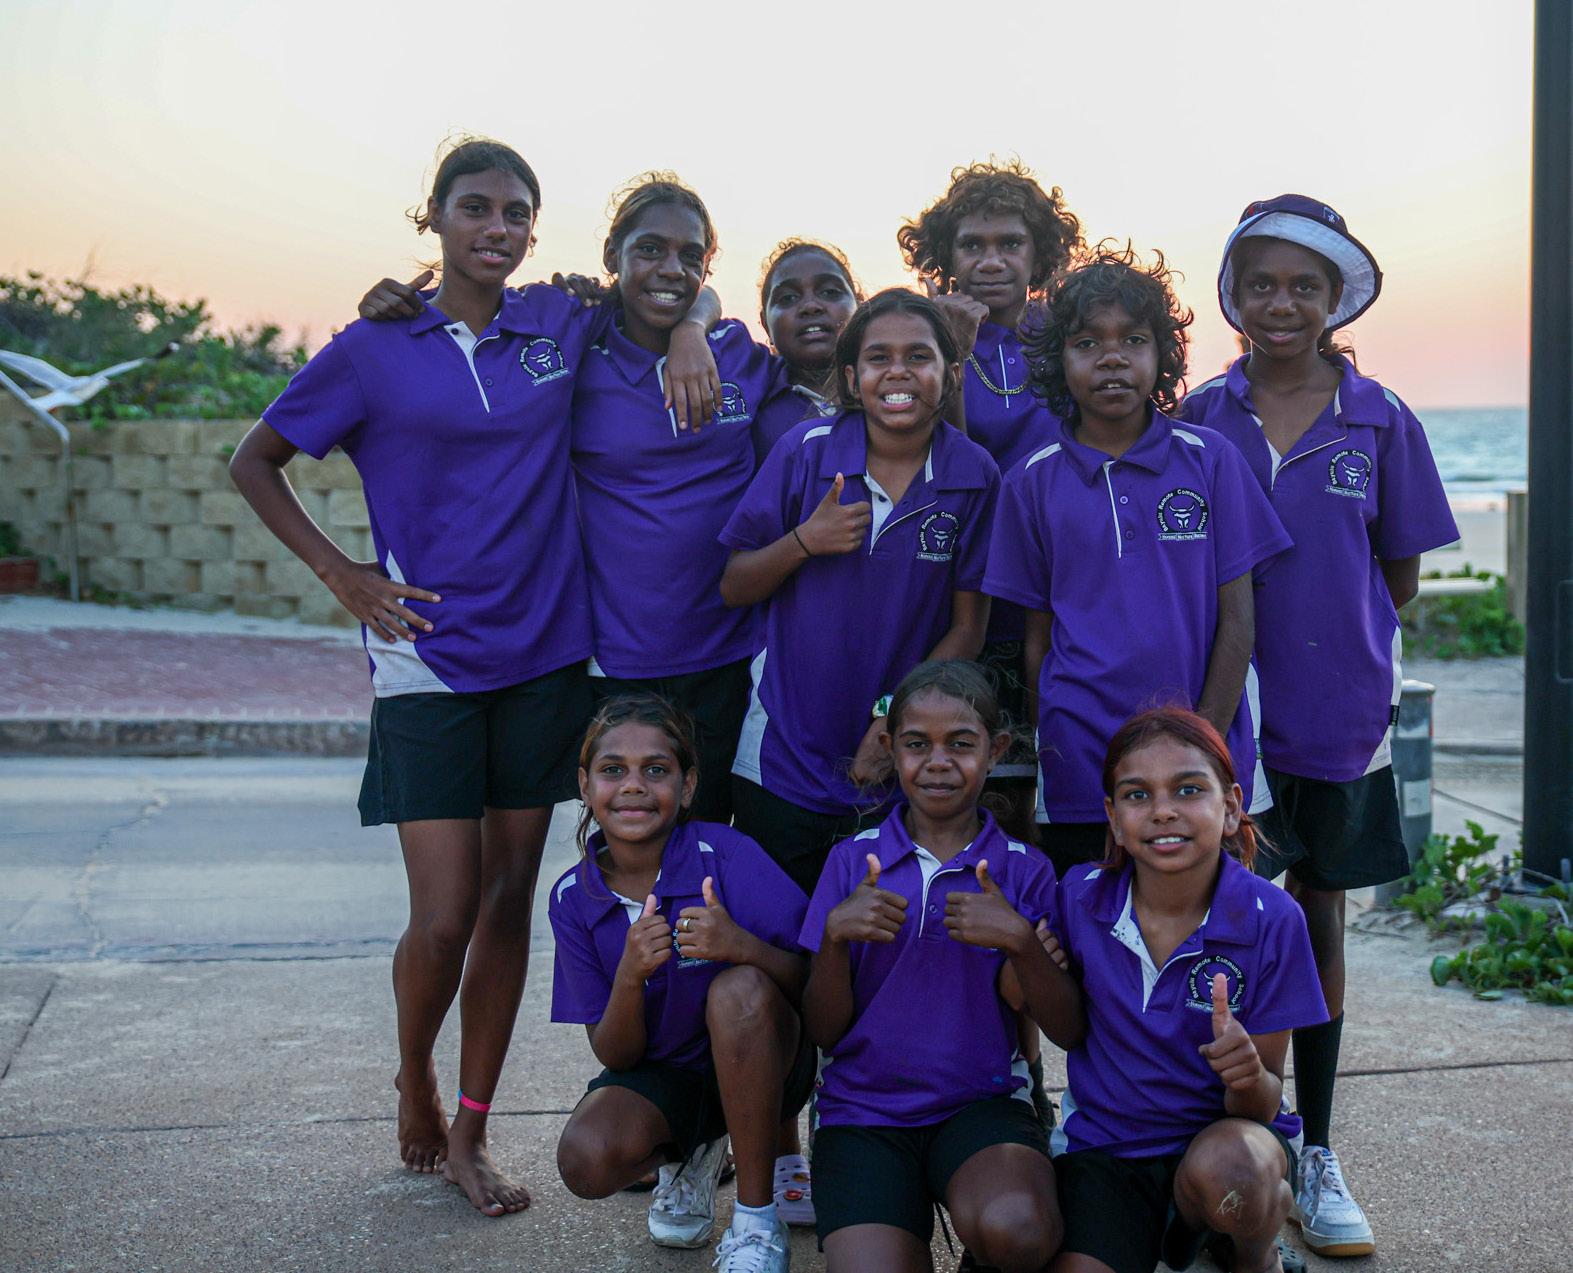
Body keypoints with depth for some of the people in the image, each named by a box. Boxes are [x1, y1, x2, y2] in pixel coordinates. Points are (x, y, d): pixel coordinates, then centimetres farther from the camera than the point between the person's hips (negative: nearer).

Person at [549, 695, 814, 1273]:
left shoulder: (727, 854, -18)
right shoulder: (573, 899, -8)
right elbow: (614, 1056, -8)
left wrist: (743, 946, -38)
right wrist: (630, 975, -29)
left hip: (758, 1067, -2)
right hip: (662, 1075, 3)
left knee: (738, 989, -35)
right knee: (586, 1160, -28)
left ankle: (757, 1223, -18)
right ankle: (692, 1156, 10)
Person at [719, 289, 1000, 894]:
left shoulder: (974, 475, -7)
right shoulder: (806, 451, -7)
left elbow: (967, 625, -3)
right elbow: (732, 588, -1)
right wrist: (805, 542, -18)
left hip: (904, 769, 0)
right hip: (783, 759, 0)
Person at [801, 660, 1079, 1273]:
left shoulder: (1024, 870, 4)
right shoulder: (852, 861, 5)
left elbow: (1070, 1032, -1)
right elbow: (824, 1031, 4)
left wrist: (1021, 942, -18)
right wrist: (836, 934, -14)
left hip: (983, 1101, 0)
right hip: (863, 1108, 0)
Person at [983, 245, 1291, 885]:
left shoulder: (1209, 460, 1)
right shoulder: (1033, 482, 3)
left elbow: (1236, 621, -1)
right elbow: (1037, 640, 6)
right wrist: (1049, 754, 0)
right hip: (1079, 777, 0)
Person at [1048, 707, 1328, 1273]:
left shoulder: (1270, 919, -15)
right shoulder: (1081, 896, -9)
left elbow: (1265, 1105, -10)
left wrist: (1250, 1077, -33)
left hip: (1220, 1131, -1)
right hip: (1102, 1148, 2)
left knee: (1226, 1167, -36)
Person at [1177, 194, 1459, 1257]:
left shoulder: (1379, 421, 0)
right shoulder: (1199, 417, 0)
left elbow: (1402, 579, 6)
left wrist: (1328, 622, -2)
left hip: (1338, 710, 1)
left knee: (1318, 915, 11)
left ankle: (1316, 1157, 24)